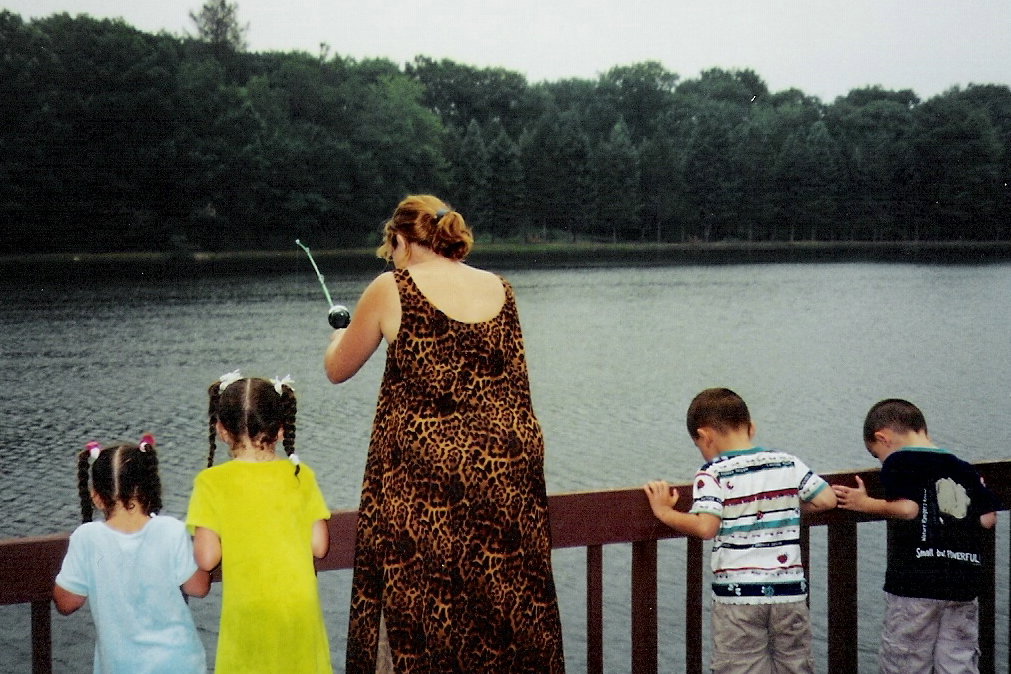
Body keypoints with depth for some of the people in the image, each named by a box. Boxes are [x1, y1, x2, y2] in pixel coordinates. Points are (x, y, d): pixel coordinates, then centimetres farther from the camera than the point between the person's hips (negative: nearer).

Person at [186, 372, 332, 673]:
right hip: (301, 609, 2)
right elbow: (319, 546, -2)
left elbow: (207, 558, -11)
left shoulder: (212, 482, -9)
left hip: (248, 612, -2)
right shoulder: (301, 476, -3)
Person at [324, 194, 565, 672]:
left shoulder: (392, 289, -4)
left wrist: (340, 337, 31)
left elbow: (337, 370, 9)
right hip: (507, 474, 4)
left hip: (423, 481, -4)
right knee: (508, 600, 11)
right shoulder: (500, 290, 8)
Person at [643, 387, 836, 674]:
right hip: (789, 591, 4)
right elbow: (827, 499, 5)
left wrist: (663, 511, -8)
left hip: (738, 598, -4)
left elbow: (705, 527, -21)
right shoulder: (787, 463, 5)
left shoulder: (713, 474, -9)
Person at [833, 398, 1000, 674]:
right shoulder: (964, 468, 14)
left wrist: (865, 503, -4)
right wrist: (977, 491, 28)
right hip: (965, 582, 5)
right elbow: (987, 519, 9)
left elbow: (907, 508, -17)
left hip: (915, 581, -5)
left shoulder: (899, 462, -3)